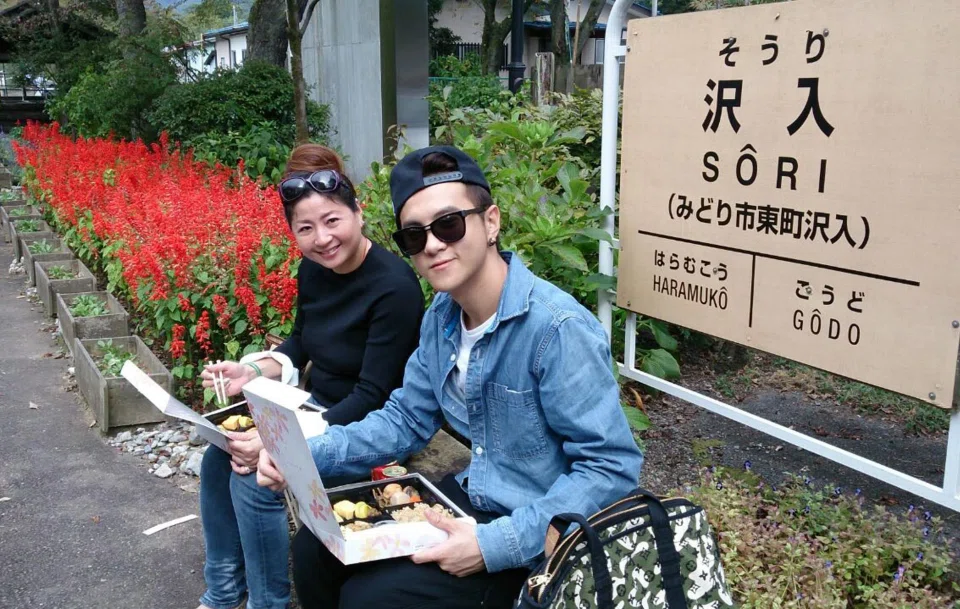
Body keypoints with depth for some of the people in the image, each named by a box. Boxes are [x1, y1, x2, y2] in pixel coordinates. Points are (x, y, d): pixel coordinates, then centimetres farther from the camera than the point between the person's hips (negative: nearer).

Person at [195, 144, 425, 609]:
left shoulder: (394, 287, -26)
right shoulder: (313, 269, -2)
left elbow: (372, 397, -25)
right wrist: (253, 371, -6)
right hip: (315, 406, 8)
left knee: (254, 477, -20)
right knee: (219, 457, -1)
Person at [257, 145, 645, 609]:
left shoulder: (558, 328, -27)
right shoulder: (441, 316, 0)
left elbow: (612, 466, -25)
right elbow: (405, 420, 8)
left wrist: (496, 544, -28)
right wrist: (304, 453, -6)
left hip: (540, 539, -7)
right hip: (473, 501, 8)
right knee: (316, 548, 5)